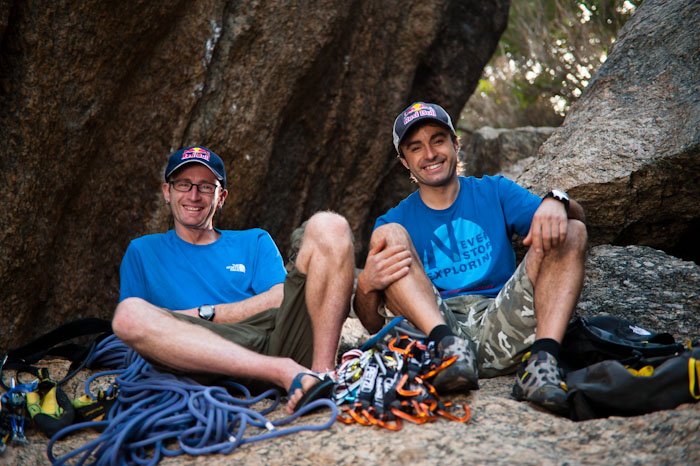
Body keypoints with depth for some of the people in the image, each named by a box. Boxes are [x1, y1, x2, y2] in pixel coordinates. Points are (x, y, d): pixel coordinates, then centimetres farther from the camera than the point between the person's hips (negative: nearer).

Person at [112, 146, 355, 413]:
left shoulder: (254, 242, 27)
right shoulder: (143, 252, 26)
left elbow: (280, 299, 8)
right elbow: (130, 323, 15)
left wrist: (204, 314, 1)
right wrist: (168, 325, -5)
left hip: (278, 337, 2)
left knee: (328, 226, -9)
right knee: (129, 313, -30)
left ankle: (323, 368, -27)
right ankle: (285, 372, -37)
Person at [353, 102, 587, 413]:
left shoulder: (495, 192, 18)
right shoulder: (397, 220, 15)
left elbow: (576, 215, 4)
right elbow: (373, 325, 7)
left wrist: (556, 201, -21)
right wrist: (366, 285, -17)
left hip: (501, 328, 1)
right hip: (435, 325, 0)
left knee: (571, 231, -11)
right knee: (388, 235, -13)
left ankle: (541, 360, -33)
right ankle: (448, 345, -36)